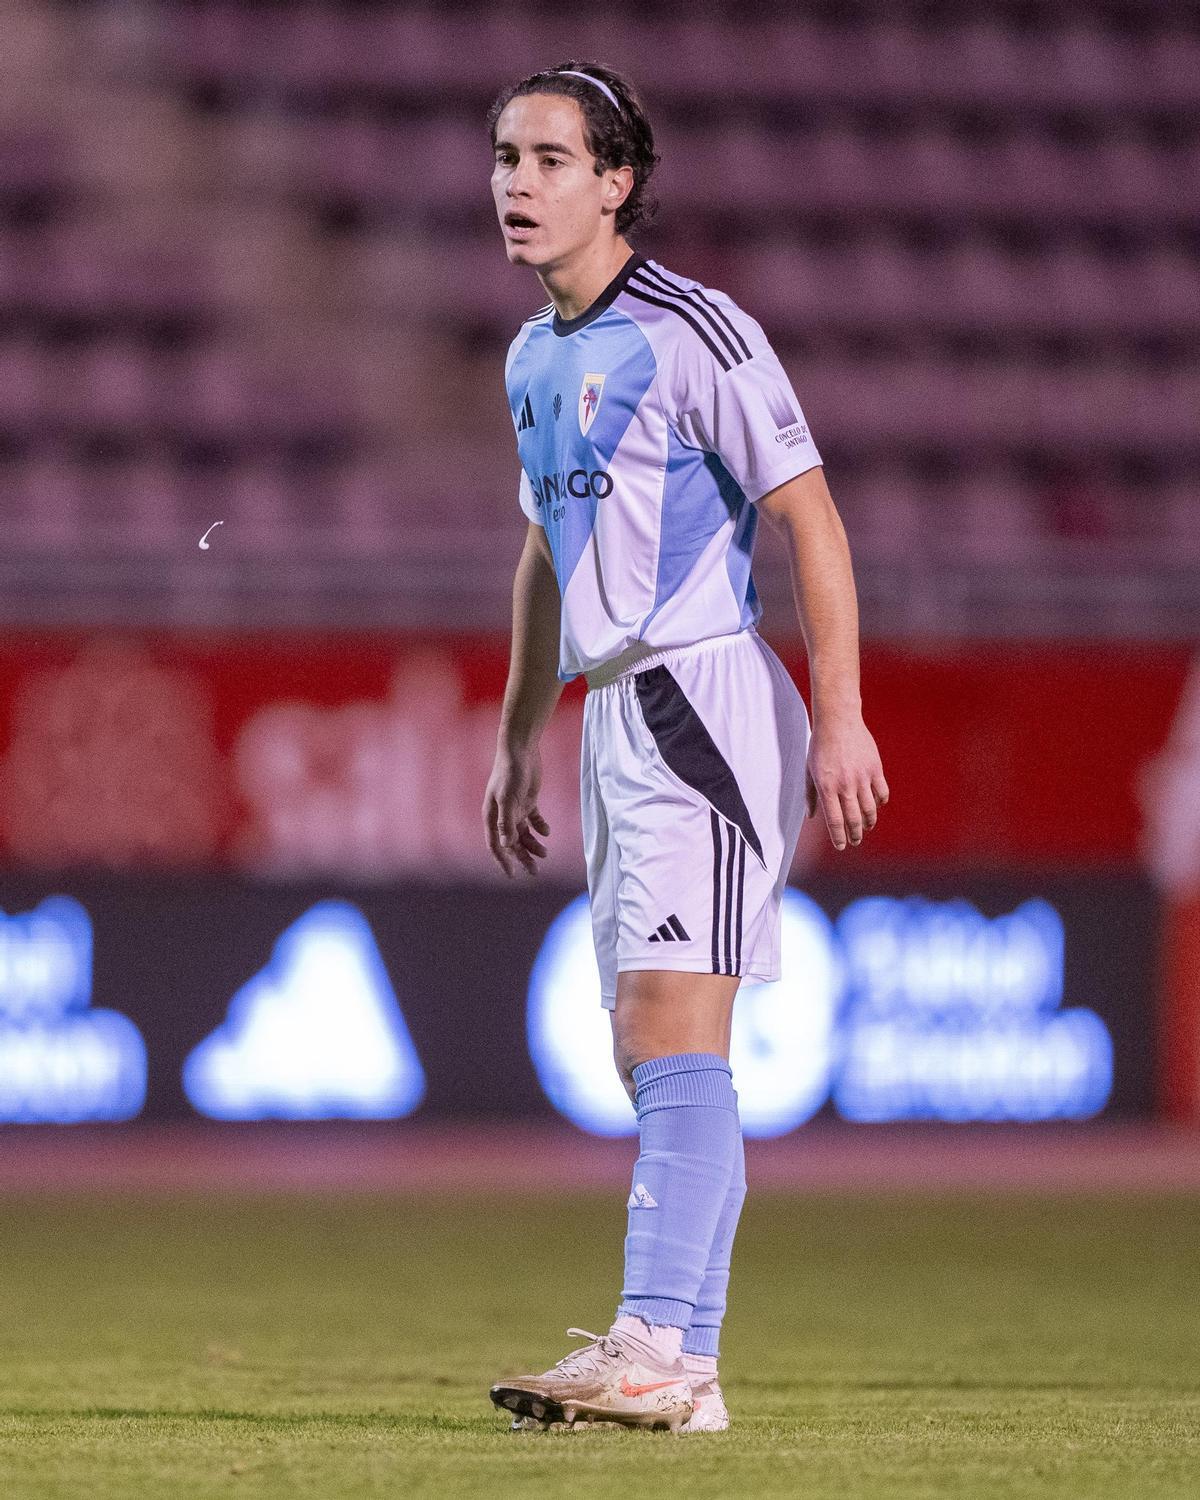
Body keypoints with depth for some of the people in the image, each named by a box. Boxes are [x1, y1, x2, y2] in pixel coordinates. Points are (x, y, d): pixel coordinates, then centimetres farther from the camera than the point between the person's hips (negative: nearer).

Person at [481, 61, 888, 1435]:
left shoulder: (692, 332, -9)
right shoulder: (534, 358, 16)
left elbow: (811, 519, -11)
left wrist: (839, 719, -18)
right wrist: (516, 741, 28)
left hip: (704, 702, -9)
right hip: (613, 716, 9)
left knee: (672, 1033, -18)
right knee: (651, 1060, 6)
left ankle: (658, 1349, -27)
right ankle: (686, 1371, 8)